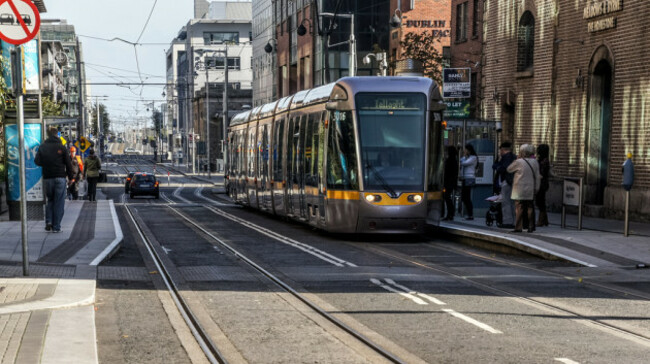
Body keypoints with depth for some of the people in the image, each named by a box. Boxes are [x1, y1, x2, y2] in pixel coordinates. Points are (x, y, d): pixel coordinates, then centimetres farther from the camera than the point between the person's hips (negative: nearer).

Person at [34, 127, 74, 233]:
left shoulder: (42, 147, 3)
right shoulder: (61, 147, -4)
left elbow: (37, 161, 1)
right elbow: (68, 163, -3)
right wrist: (71, 177, 6)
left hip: (47, 178, 3)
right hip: (60, 178, -3)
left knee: (50, 200, 19)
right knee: (59, 203, 2)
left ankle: (48, 221, 2)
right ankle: (56, 227, 0)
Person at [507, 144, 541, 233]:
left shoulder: (519, 162, -10)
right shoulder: (535, 162, 5)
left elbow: (509, 169, 4)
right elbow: (537, 176, 8)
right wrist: (536, 188, 15)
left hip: (520, 190, -5)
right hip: (531, 191, 5)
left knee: (519, 208, -3)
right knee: (530, 207, 9)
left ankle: (518, 227, -5)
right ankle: (531, 227, 8)